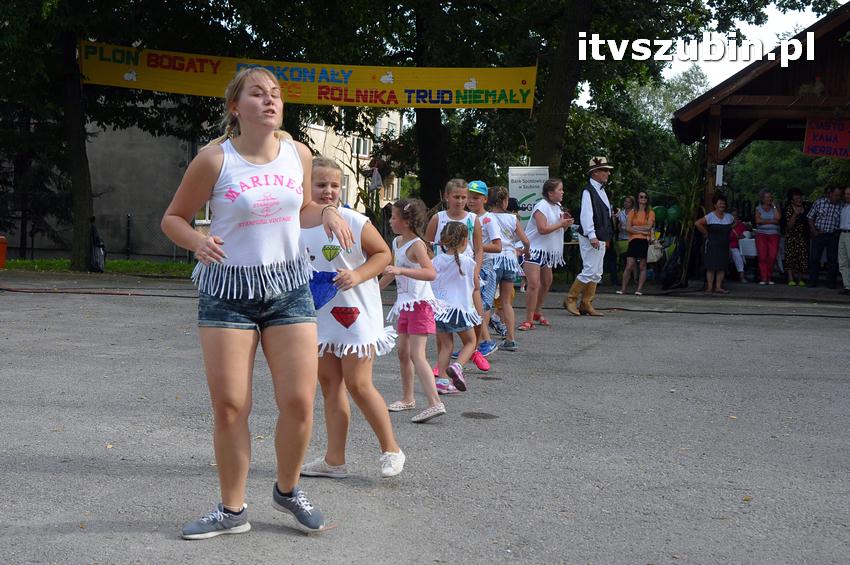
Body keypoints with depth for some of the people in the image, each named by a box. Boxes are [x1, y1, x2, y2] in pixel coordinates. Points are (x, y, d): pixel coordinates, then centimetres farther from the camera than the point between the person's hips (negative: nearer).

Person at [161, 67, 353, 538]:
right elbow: (173, 218, -1)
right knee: (228, 406, -1)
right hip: (227, 291, -3)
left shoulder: (298, 154, 2)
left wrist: (327, 213, -2)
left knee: (299, 402, -2)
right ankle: (232, 510, 17)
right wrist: (198, 242, -22)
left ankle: (287, 490, 24)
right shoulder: (215, 159, -10)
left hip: (289, 287, 3)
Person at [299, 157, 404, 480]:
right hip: (319, 317, 6)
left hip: (355, 314, -5)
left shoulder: (353, 222, -13)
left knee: (357, 384, -6)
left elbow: (383, 254, -5)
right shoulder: (296, 227, 2)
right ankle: (334, 460, 18)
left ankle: (391, 450, 12)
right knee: (330, 385, 10)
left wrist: (357, 275, -20)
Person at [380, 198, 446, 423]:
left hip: (419, 304, -9)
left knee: (417, 355, -16)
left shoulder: (416, 245, -18)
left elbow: (431, 273, -34)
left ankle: (435, 403, -22)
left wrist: (401, 270, -42)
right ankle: (407, 398, 28)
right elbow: (392, 272, 26)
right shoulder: (397, 242, 10)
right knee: (403, 352, 16)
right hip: (405, 304, 9)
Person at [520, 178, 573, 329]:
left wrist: (565, 222, -2)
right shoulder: (542, 206, -17)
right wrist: (561, 224, -20)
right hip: (533, 249, -10)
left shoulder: (557, 207, 12)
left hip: (547, 251, 10)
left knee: (547, 282, 18)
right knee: (533, 284, -16)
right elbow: (542, 229, -25)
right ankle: (529, 320, -15)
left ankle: (537, 312, 36)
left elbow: (556, 228, 18)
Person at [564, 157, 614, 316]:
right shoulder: (588, 190, -13)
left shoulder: (601, 190, 16)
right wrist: (591, 235, -27)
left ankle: (586, 304, 15)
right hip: (591, 238, -10)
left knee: (597, 273, 10)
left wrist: (605, 237, 19)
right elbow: (586, 215, -21)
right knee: (590, 271, -11)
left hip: (600, 238, 10)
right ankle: (570, 299, 0)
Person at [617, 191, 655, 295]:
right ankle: (623, 289, -2)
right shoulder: (632, 212, 13)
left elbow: (649, 227, -4)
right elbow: (628, 228, 1)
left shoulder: (650, 213, 10)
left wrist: (635, 227, -1)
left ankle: (639, 289, 2)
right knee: (629, 266, -7)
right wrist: (641, 231, -7)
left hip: (645, 241, 0)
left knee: (643, 266, -1)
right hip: (633, 240, 1)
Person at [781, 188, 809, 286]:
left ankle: (800, 279, 6)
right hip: (792, 236, -3)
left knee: (803, 256, -1)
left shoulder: (805, 206, 4)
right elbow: (789, 225, -14)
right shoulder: (789, 209, -8)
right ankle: (791, 279, -5)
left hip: (803, 236, 3)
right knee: (790, 256, -6)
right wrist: (795, 214, -24)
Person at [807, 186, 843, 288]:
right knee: (814, 258, 2)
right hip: (819, 234, 0)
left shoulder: (841, 205, 0)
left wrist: (838, 232, -5)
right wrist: (814, 230, -3)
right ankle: (812, 281, 11)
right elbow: (810, 217, 5)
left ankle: (830, 282, 13)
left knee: (833, 260, 4)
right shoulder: (819, 202, -1)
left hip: (833, 236, 1)